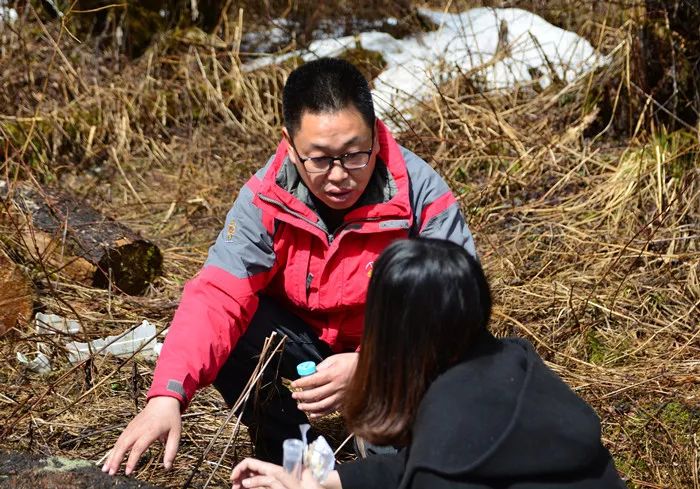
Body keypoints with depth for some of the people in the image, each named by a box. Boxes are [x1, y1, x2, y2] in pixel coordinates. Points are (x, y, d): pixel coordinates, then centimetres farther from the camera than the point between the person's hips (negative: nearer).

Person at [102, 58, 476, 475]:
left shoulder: (423, 195, -26)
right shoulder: (267, 197, -19)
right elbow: (217, 297, -27)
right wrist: (167, 395, -44)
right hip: (308, 339, 3)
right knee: (227, 332, -25)